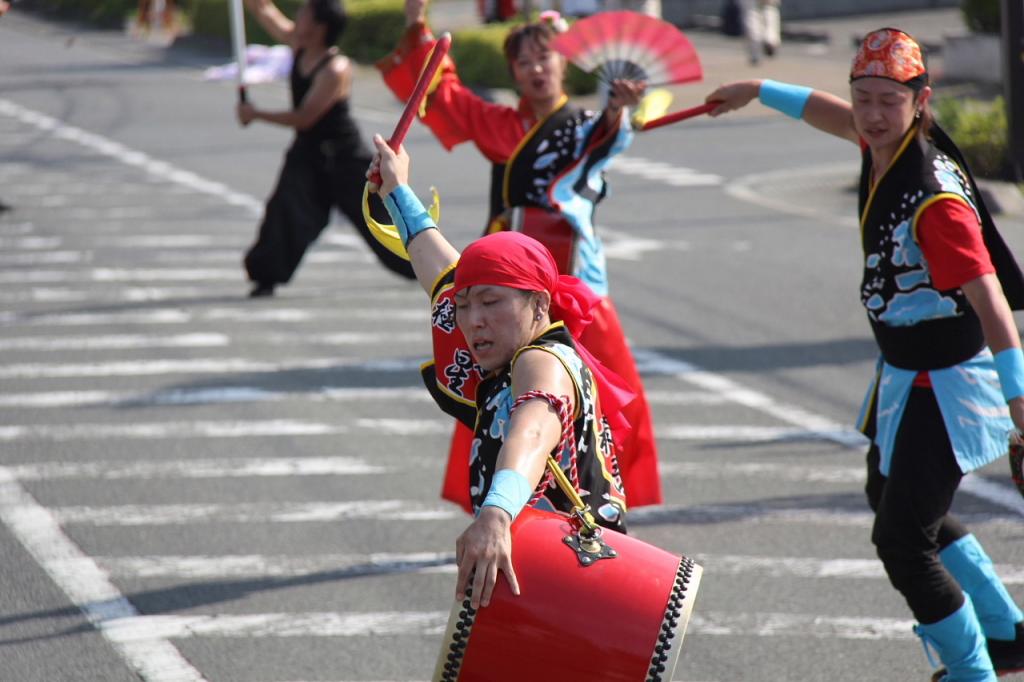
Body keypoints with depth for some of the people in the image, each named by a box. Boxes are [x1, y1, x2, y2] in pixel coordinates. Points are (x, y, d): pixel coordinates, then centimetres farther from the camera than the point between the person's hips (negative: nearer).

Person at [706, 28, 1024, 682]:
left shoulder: (935, 198, -31)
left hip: (944, 386, -10)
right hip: (904, 374, 10)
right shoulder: (884, 146, -6)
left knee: (903, 541, -10)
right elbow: (839, 117, 19)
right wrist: (761, 92, 32)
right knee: (890, 496, 28)